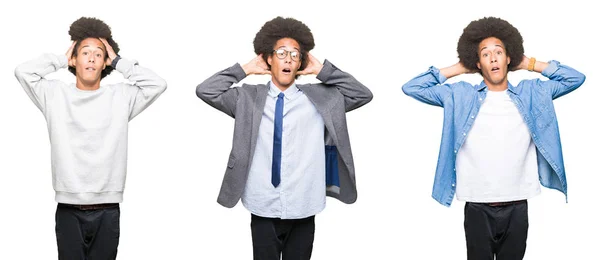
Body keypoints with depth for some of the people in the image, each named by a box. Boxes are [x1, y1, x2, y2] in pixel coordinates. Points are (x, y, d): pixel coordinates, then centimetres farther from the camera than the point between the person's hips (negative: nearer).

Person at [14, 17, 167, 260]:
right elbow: (23, 71, -3)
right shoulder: (55, 94, 7)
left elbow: (157, 84, -3)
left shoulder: (120, 96, 6)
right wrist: (61, 59, 8)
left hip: (107, 210, 0)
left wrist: (119, 62, 5)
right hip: (68, 209, 0)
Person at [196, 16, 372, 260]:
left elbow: (363, 94, 2)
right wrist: (246, 69, 2)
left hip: (302, 211, 1)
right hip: (263, 211, 0)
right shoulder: (247, 98, 5)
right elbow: (205, 91, -1)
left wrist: (322, 71, 2)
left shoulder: (319, 98, 6)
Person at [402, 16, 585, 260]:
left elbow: (575, 78, 12)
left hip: (517, 206, 1)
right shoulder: (461, 95, 4)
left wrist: (530, 64, 10)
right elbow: (412, 88, 3)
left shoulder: (530, 93, 8)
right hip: (478, 207, -1)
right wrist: (457, 69, 5)